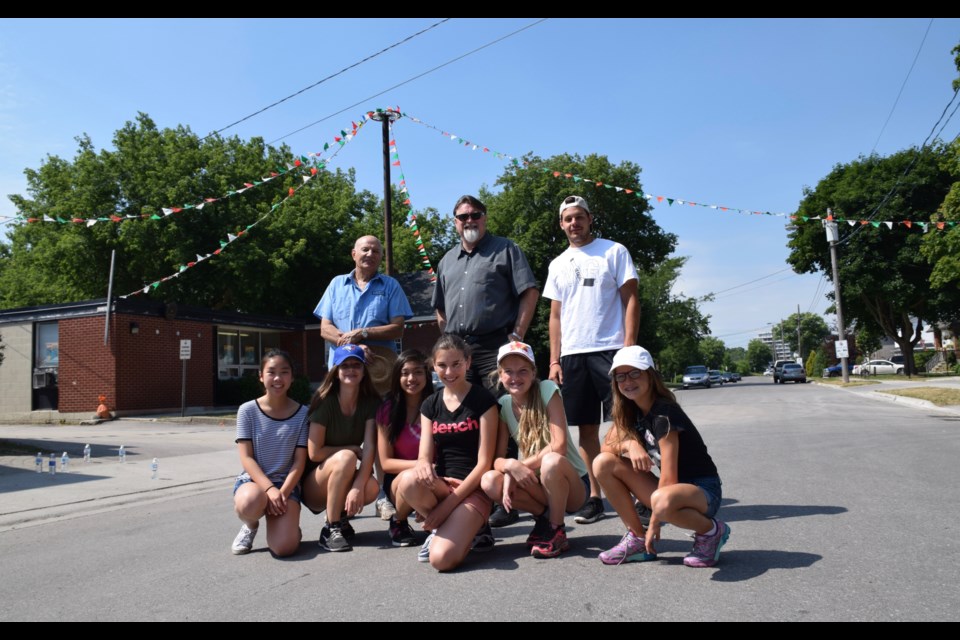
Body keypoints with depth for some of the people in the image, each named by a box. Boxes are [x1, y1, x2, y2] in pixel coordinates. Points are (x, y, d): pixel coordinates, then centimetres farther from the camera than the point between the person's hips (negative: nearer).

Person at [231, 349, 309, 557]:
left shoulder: (302, 413, -2)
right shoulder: (248, 410, -4)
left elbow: (299, 462, -3)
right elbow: (246, 458, -7)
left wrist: (282, 493, -17)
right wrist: (269, 488, -20)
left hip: (286, 483, 0)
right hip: (253, 479, 0)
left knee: (284, 547, -23)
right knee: (249, 503, -38)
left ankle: (287, 522, 16)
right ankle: (250, 525, 1)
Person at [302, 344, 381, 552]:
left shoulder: (371, 402, -6)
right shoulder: (325, 402, -16)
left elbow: (369, 447, -15)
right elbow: (314, 453, -17)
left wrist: (358, 486, -28)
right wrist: (353, 449, -12)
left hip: (343, 482, 3)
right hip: (313, 486, -3)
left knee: (372, 488, -29)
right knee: (345, 458, -32)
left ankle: (342, 516, 4)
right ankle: (331, 529, -18)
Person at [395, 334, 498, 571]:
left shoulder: (484, 400, -6)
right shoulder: (430, 405, 9)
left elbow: (484, 462, -10)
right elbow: (425, 456, 0)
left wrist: (448, 504, -15)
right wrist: (423, 466, -26)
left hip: (473, 489, -4)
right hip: (442, 485, 5)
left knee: (442, 559, -28)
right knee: (409, 480, -32)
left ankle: (473, 527, 6)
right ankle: (441, 528, -2)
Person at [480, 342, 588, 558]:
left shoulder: (547, 390, -15)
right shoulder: (503, 405, -3)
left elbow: (559, 445, -24)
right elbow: (496, 458, -6)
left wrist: (520, 465, -24)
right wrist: (510, 466, -28)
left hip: (572, 484, -4)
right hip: (536, 482, 4)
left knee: (551, 461, -37)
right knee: (489, 481, -23)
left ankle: (557, 532, -12)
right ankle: (544, 516, 3)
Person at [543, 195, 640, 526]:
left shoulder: (614, 252, 5)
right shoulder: (558, 265, 17)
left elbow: (630, 300, -1)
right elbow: (555, 316, 16)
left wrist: (629, 346, -11)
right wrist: (554, 360, 8)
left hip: (611, 350, -4)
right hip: (572, 355, 4)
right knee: (587, 428, 7)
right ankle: (595, 497, 15)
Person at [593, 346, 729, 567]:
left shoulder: (664, 414, -22)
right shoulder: (630, 411, 2)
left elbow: (669, 478, -23)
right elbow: (607, 446, 1)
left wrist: (654, 525, -16)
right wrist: (629, 444, -21)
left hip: (703, 490, -7)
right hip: (671, 488, 7)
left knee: (663, 500, -43)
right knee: (602, 463, -9)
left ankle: (711, 531, -9)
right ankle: (637, 538, 0)